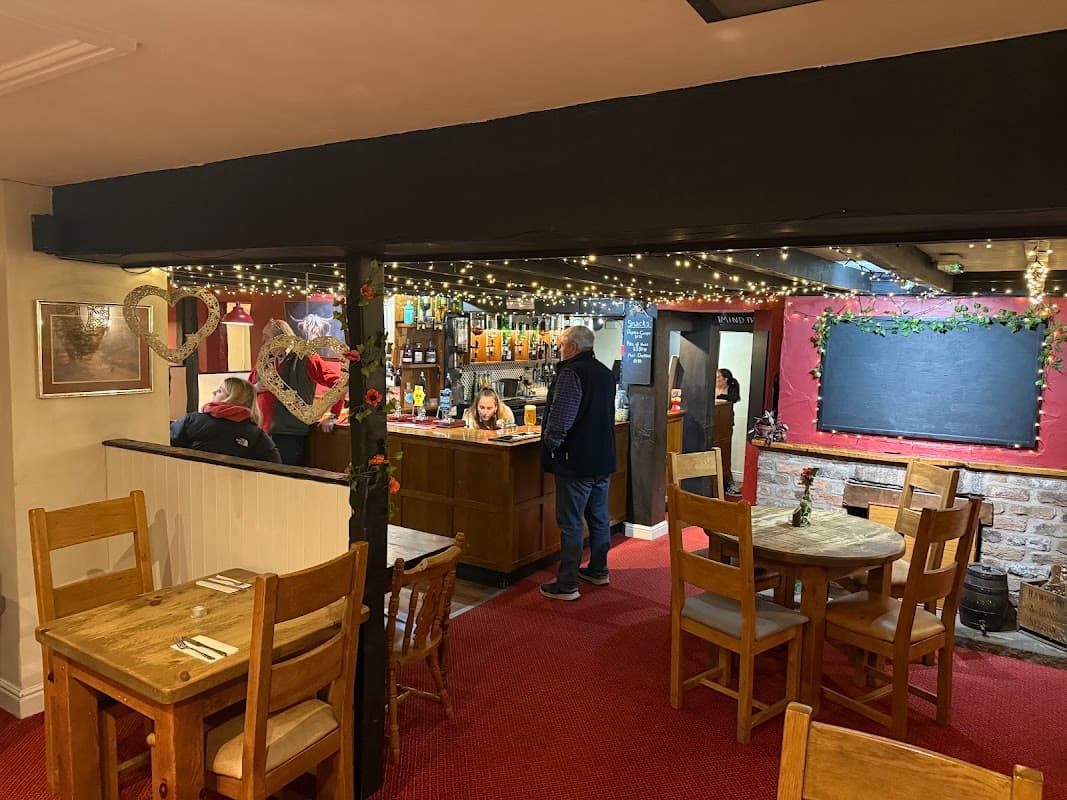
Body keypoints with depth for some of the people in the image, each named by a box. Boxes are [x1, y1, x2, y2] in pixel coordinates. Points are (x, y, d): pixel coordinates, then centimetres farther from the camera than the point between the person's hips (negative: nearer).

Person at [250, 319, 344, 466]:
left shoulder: (305, 359, -4)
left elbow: (337, 383, -9)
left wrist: (333, 416, -10)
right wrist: (255, 388, 1)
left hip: (291, 437, -6)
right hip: (262, 434, 6)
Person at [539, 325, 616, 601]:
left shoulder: (570, 373, -18)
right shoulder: (605, 373, 11)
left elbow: (560, 418, -25)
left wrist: (550, 443, -9)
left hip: (576, 462, -9)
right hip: (604, 459, 9)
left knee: (571, 524, -2)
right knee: (599, 518, 18)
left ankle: (567, 585, 5)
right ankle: (598, 571, 32)